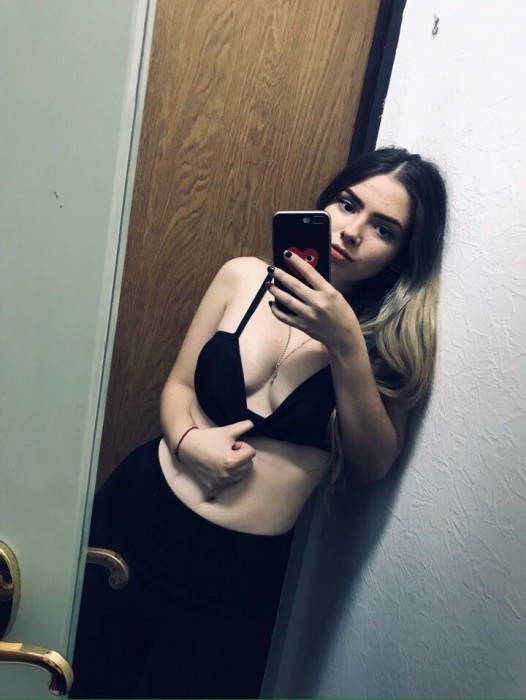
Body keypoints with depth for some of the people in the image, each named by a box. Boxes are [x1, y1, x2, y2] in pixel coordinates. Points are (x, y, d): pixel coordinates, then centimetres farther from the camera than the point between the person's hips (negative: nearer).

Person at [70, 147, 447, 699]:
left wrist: (347, 346, -23)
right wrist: (188, 439, -15)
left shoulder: (395, 338, -5)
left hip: (242, 571, -1)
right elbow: (178, 383, 5)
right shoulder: (245, 278, -2)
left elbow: (374, 463, -13)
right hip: (140, 513, 2)